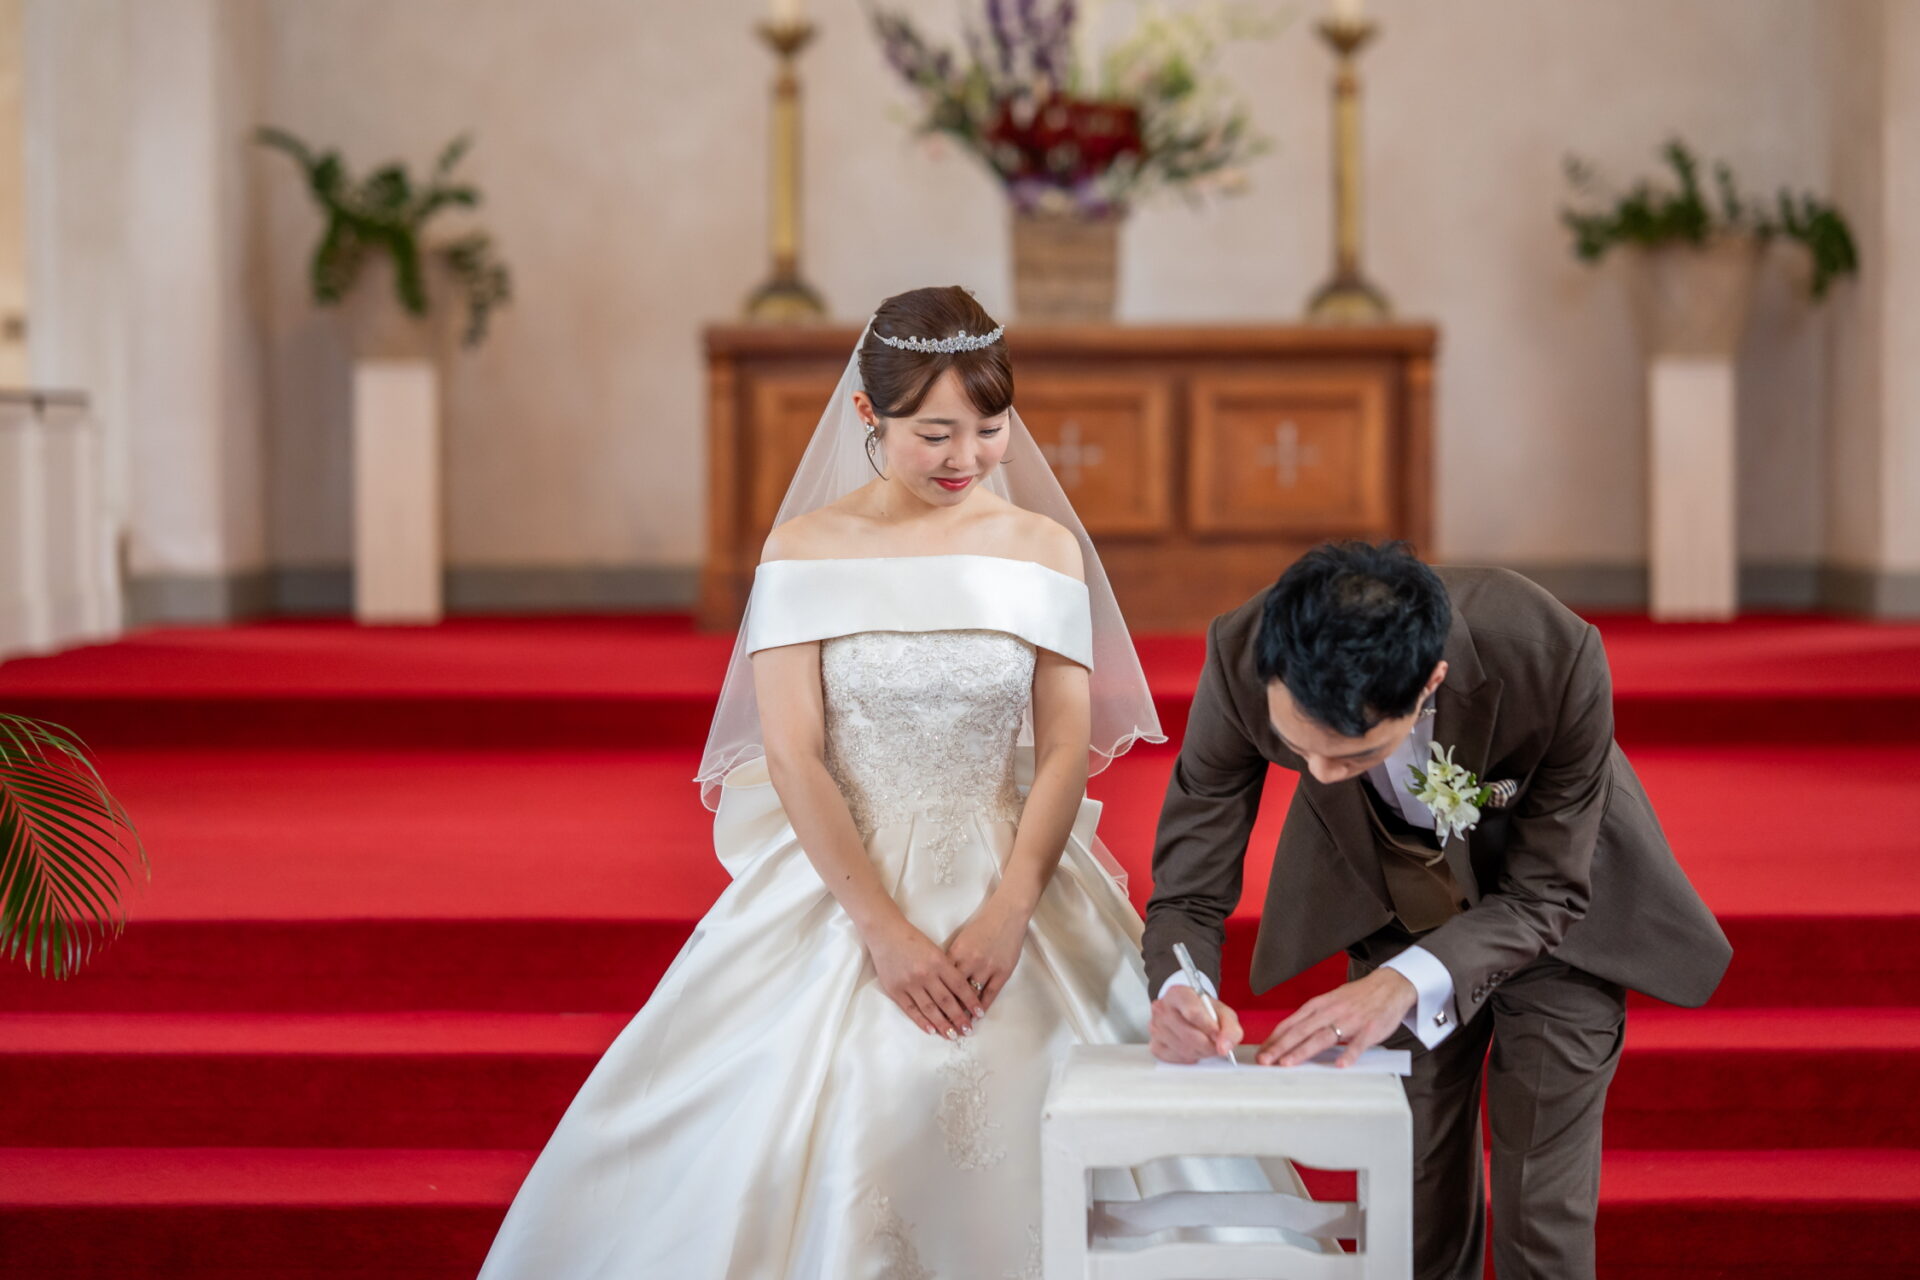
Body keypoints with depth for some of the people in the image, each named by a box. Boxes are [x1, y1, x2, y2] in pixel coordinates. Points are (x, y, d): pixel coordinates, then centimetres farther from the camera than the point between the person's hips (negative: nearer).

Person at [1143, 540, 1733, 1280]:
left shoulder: (1556, 661, -40)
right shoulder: (1242, 662, -34)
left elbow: (1544, 894, -26)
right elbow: (1188, 889, -22)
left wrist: (1405, 985, -42)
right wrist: (1183, 991, -44)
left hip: (1542, 910, -2)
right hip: (1393, 894, 2)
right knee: (1416, 1221, 7)